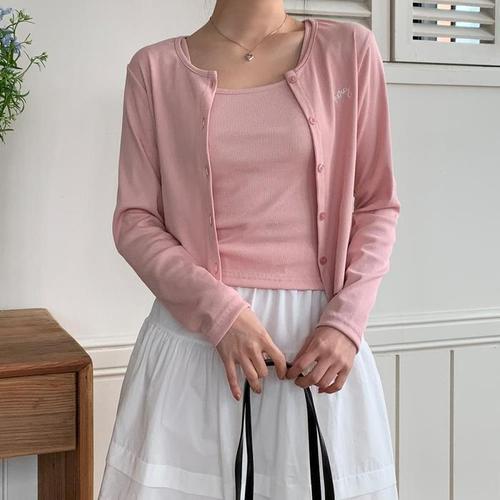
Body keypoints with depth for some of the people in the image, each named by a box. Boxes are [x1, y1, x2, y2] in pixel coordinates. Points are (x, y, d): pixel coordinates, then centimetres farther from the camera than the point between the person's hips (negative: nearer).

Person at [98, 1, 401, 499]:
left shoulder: (349, 48, 3)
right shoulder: (155, 67, 2)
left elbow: (378, 204, 5)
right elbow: (134, 219, 1)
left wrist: (346, 321, -8)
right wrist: (220, 311, -12)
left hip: (319, 334, 1)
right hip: (196, 330, 0)